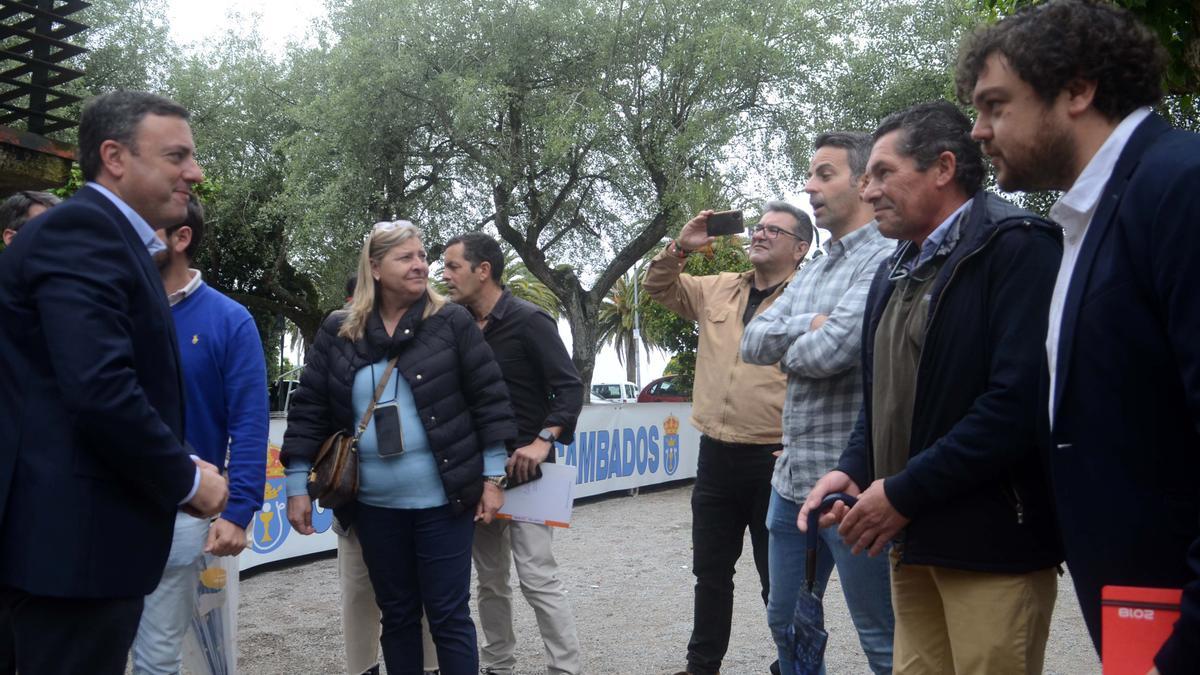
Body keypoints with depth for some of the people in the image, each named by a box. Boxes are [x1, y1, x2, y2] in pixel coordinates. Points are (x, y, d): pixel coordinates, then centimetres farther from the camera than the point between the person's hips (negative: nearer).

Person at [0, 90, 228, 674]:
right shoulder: (82, 229, -15)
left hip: (82, 536, 10)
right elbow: (99, 390, -26)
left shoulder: (109, 236, 16)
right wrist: (186, 479, -12)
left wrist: (175, 470, 9)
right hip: (75, 542, -10)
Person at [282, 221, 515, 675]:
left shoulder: (451, 322, -2)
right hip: (375, 505, 3)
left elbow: (489, 399, -1)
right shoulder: (338, 331, 3)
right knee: (396, 615, 14)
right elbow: (308, 409, 6)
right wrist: (297, 486, 2)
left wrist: (492, 476, -4)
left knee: (448, 616, 3)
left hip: (442, 501, -2)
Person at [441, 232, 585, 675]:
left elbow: (570, 388, -13)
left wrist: (543, 441, -26)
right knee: (490, 580, 14)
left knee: (537, 578, -8)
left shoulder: (528, 321, -9)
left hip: (521, 469, -6)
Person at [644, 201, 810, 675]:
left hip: (774, 462, -6)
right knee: (711, 571, 17)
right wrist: (680, 247, 1)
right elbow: (658, 287, 19)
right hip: (715, 457, 6)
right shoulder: (719, 290, 10)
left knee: (780, 579, 7)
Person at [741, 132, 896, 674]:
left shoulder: (886, 259, -13)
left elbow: (830, 351, -24)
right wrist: (807, 325, -11)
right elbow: (752, 343, 7)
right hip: (791, 477, 9)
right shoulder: (812, 270, 15)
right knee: (787, 624, 20)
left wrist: (786, 349, -2)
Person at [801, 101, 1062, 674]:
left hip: (992, 540, -7)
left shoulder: (1016, 246, -11)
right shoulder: (894, 272, 16)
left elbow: (1019, 401, -20)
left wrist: (904, 494, -16)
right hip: (913, 539, 8)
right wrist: (853, 469, 2)